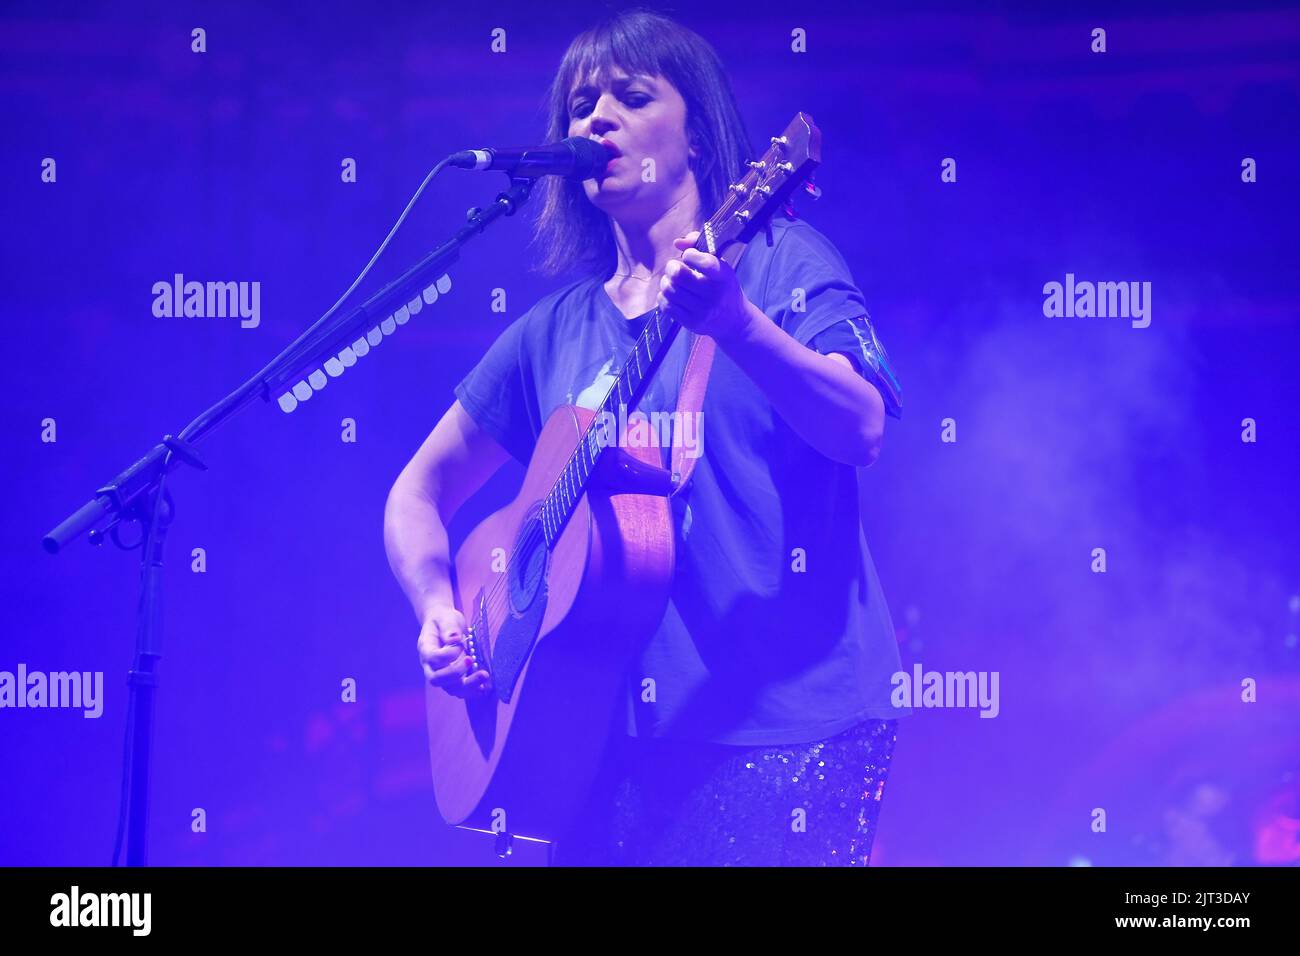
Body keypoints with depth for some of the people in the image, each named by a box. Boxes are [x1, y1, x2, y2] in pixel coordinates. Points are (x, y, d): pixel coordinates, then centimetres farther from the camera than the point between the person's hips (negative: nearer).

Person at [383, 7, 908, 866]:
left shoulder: (777, 262, 0)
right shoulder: (555, 333, 13)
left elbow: (861, 430, -17)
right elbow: (420, 493, 21)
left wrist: (735, 322, -33)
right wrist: (438, 609, 2)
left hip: (788, 724, -4)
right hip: (626, 736, 5)